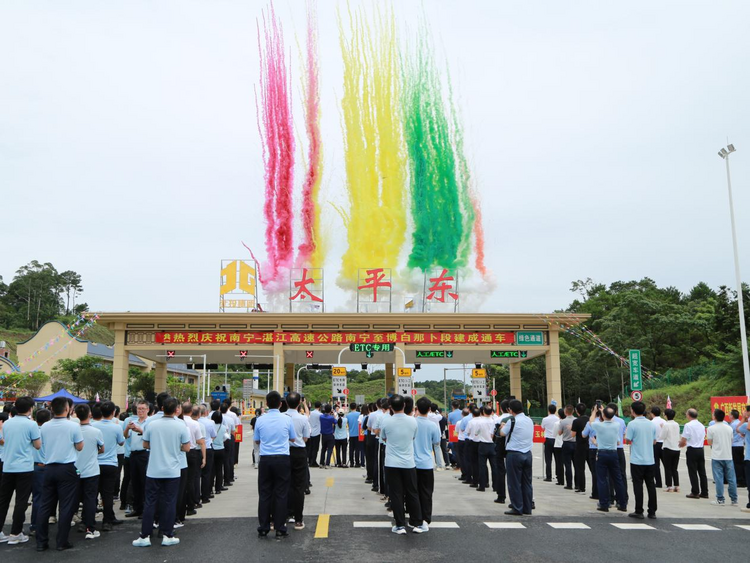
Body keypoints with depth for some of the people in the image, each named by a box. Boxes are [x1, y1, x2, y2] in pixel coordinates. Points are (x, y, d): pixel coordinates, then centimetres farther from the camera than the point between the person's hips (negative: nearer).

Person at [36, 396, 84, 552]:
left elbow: (43, 444, 16)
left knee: (45, 506, 10)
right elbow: (79, 447, -2)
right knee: (66, 507, 3)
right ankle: (62, 542, 5)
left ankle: (41, 542, 13)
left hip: (49, 468, 4)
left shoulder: (45, 427, 1)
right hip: (67, 469, -4)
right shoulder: (73, 426, -11)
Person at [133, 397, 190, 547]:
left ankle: (145, 536, 10)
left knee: (150, 502, 8)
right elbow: (186, 448, -6)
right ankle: (167, 535, 11)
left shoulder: (151, 424, -5)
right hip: (172, 471, -1)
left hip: (154, 470, 1)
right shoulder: (181, 426, -10)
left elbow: (145, 445, 6)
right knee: (169, 503, 6)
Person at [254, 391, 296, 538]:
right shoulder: (287, 419, -3)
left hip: (265, 459, 1)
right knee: (281, 494, 4)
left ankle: (263, 528, 12)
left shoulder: (260, 420, 0)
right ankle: (280, 529, 6)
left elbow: (256, 440, 13)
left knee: (264, 494, 8)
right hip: (282, 459, -1)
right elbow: (293, 439, 11)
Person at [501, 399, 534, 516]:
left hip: (514, 454, -6)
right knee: (527, 482, 12)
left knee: (514, 482, 2)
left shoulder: (512, 421, -13)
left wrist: (503, 426, 22)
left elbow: (502, 433, -1)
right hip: (528, 454, 6)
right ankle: (527, 507, 16)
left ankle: (517, 508, 4)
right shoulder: (530, 421, 8)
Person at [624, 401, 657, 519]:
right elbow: (654, 441, 12)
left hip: (637, 460, -5)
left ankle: (639, 512, 3)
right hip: (650, 460, 5)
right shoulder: (651, 424, 6)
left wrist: (626, 434, 10)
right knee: (651, 485, 9)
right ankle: (652, 511, 12)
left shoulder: (632, 424, -12)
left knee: (638, 485, 1)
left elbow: (628, 440, -9)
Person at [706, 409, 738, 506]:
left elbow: (710, 442, -3)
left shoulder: (711, 428, -8)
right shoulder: (729, 428, 5)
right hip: (728, 456, 3)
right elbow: (731, 441, 13)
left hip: (717, 457, -3)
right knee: (731, 479, 8)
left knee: (719, 479, 0)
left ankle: (720, 500, 1)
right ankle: (734, 500, 12)